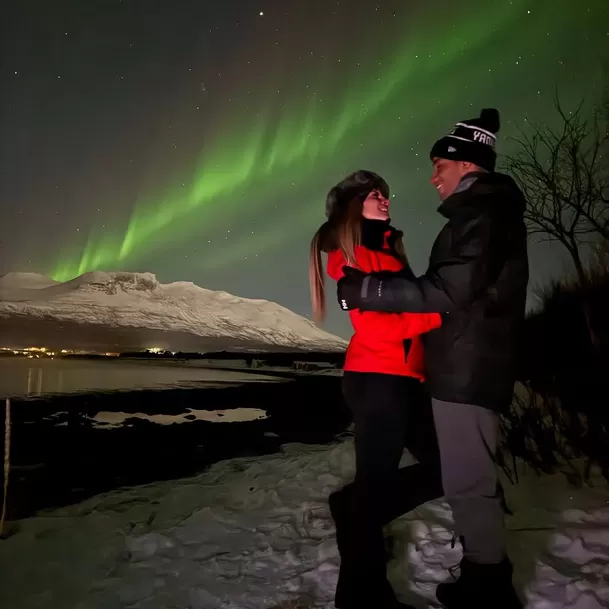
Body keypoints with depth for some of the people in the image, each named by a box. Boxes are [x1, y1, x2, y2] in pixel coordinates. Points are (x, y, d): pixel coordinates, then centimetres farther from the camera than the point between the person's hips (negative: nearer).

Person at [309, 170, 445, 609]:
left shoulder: (385, 248, 20)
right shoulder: (351, 253, -6)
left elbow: (405, 305, 13)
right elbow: (377, 324, -17)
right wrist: (440, 312, -19)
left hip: (402, 378, 9)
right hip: (377, 379, -9)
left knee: (444, 467, 12)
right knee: (376, 481, 0)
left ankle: (355, 509, 27)